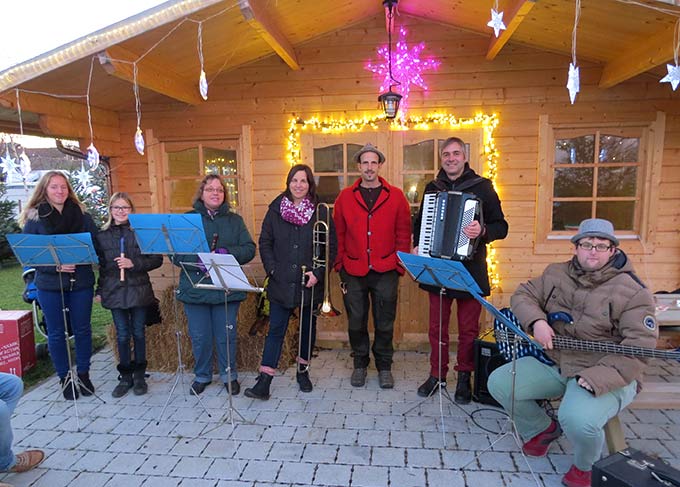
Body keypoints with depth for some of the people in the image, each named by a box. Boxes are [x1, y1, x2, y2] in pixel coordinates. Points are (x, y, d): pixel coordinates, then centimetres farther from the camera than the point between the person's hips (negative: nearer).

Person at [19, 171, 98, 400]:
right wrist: (56, 266, -17)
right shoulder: (34, 218, -1)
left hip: (81, 282, 1)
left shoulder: (82, 215, 3)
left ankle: (83, 374, 26)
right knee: (56, 333, 9)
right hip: (49, 286, -1)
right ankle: (65, 378, 24)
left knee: (82, 329, 10)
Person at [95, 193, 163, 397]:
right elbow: (99, 264, 10)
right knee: (122, 335, 8)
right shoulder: (102, 235, 6)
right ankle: (125, 376, 21)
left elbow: (157, 259, -6)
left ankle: (139, 375, 22)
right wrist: (99, 290, 7)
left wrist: (134, 263, -18)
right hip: (114, 291, 2)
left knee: (138, 333, 8)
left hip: (138, 290, -2)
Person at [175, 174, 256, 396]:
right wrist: (196, 262, -20)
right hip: (195, 288, 0)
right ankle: (202, 376, 31)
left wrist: (226, 253, -17)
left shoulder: (234, 220, 8)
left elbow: (249, 249, -1)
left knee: (226, 335, 9)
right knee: (200, 337, 9)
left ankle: (229, 375, 28)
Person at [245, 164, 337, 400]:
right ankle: (264, 382, 6)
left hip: (310, 283, 0)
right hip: (281, 283, 0)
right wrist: (272, 268, -7)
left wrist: (318, 272, -12)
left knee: (308, 328, 15)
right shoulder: (276, 209, 3)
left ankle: (302, 371, 34)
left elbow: (331, 246, -2)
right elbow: (264, 242, 4)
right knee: (275, 330, 1)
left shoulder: (321, 211, -1)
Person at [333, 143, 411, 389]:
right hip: (353, 272, 1)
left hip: (385, 272, -1)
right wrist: (340, 264, 1)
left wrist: (399, 265, -3)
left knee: (385, 324, 9)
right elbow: (338, 234, 6)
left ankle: (384, 366, 28)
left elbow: (403, 233, 3)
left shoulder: (396, 196, 3)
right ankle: (360, 364, 30)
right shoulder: (345, 197, 5)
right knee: (356, 322, 10)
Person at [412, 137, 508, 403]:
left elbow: (501, 226, -3)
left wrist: (483, 231, -24)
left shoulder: (482, 187, -1)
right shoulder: (432, 188, 10)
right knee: (437, 326, 10)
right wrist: (417, 245, 4)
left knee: (468, 329, 7)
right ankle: (437, 374, 25)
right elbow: (419, 222, 20)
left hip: (470, 269, -3)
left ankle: (464, 378, 23)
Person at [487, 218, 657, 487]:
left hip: (605, 375, -5)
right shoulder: (556, 274, 6)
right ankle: (542, 429, 23)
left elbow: (638, 348, -18)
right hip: (552, 361, 6)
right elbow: (523, 295, 11)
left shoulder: (632, 291, -12)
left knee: (579, 419, -33)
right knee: (499, 383, -7)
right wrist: (536, 321, -12)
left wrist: (595, 379, -29)